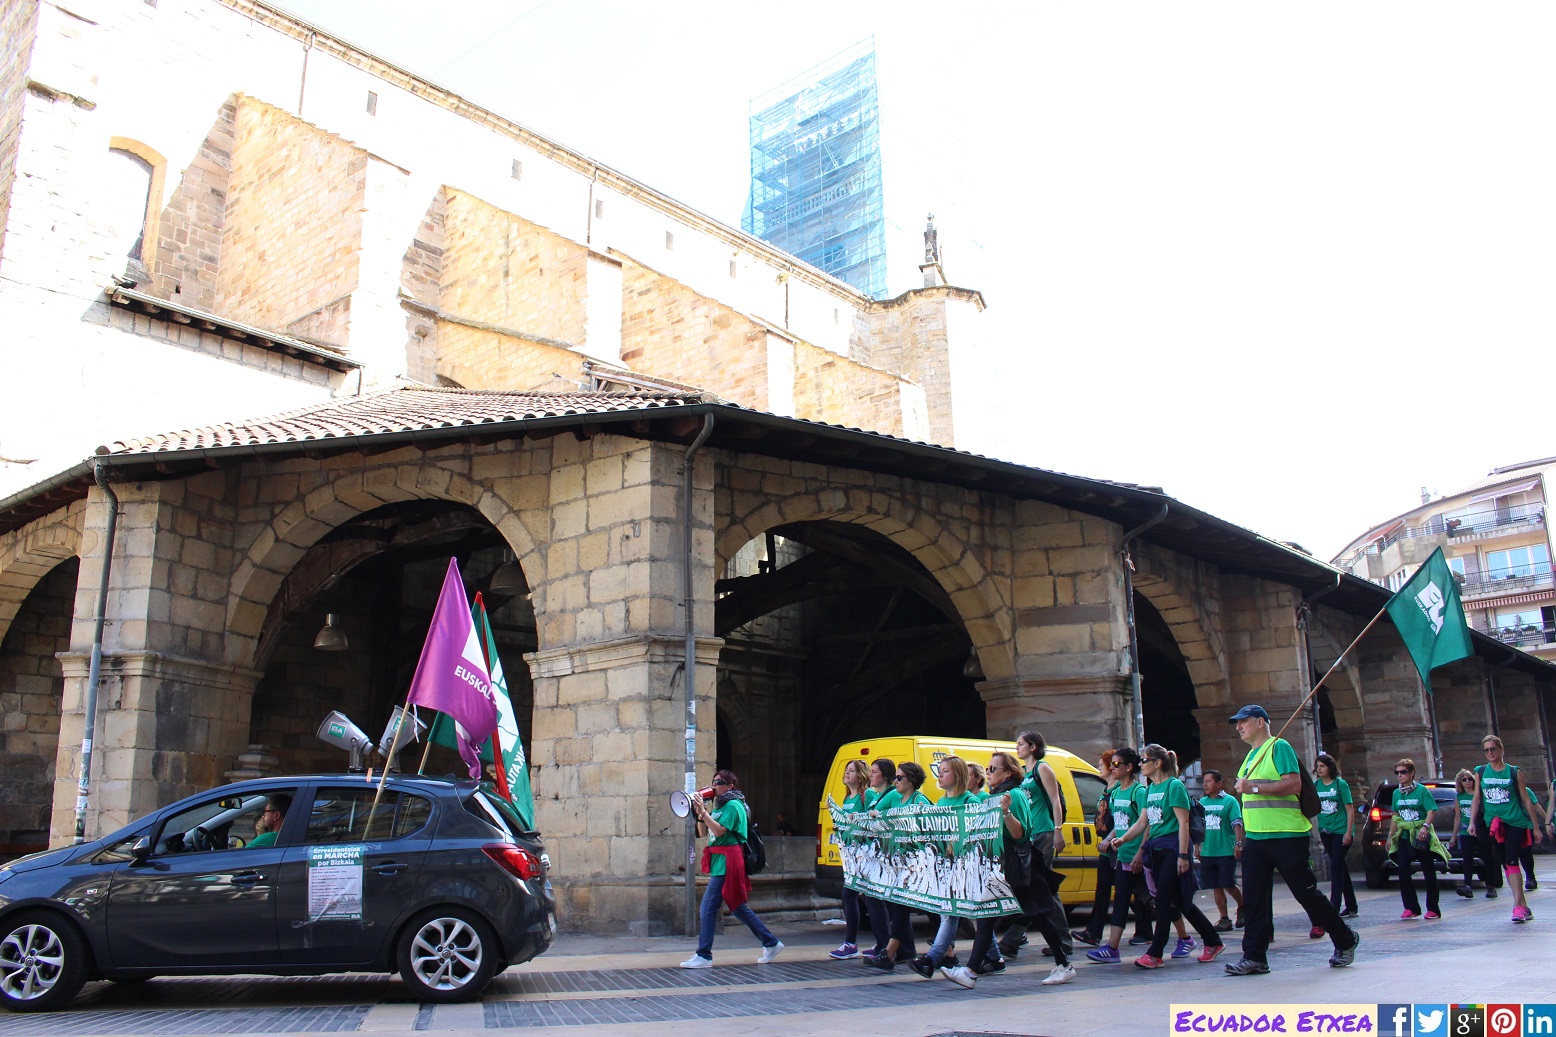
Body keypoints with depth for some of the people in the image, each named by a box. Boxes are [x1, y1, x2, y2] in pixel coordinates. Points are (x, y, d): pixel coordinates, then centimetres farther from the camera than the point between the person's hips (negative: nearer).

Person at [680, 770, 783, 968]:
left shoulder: (733, 805, -10)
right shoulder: (718, 806, 19)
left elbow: (719, 831, -21)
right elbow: (703, 833, 16)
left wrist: (703, 811, -20)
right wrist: (700, 814, 1)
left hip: (727, 863, -10)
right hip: (719, 862, 10)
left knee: (708, 907, -10)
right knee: (738, 907, 14)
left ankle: (703, 956, -6)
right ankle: (771, 943, 22)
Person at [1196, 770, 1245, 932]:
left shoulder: (1229, 801, -4)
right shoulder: (1202, 802, 12)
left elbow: (1237, 824, -10)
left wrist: (1238, 843, -20)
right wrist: (1197, 848, 16)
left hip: (1226, 851, -5)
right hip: (1207, 852, 5)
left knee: (1228, 885, -3)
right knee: (1216, 887, 6)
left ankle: (1242, 908, 24)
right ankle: (1224, 919, 14)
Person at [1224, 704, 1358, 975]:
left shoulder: (1279, 747, -9)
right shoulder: (1251, 755, 17)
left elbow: (1294, 784, -21)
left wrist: (1254, 787, -23)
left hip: (1286, 836, -8)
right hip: (1255, 838, 8)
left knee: (1306, 892, 1)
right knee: (1253, 899, 3)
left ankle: (1345, 941, 22)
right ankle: (1254, 957, 6)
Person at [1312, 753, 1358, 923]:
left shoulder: (1341, 784, -7)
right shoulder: (1315, 785, 6)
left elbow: (1350, 809, -7)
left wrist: (1348, 832, -13)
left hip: (1341, 831, -5)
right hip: (1325, 831, 5)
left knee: (1336, 868, -11)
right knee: (1341, 867, 14)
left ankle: (1334, 909, -14)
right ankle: (1351, 907, 24)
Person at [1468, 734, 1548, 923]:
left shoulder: (1514, 772, 2)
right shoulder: (1480, 772, 8)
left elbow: (1526, 800, 4)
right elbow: (1476, 799, 9)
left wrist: (1536, 826, 4)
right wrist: (1472, 822, 0)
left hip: (1515, 822, -3)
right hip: (1493, 824, 3)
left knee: (1511, 861, -14)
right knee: (1505, 864, 5)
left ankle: (1518, 906, -14)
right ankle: (1523, 905, 14)